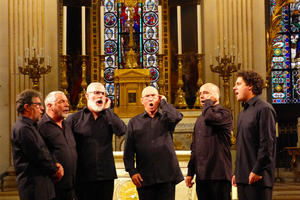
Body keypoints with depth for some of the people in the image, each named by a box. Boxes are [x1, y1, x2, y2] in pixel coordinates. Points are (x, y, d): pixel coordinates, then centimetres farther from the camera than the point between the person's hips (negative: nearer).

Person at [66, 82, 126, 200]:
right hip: (84, 177, -2)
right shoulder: (74, 119, 3)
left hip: (107, 176, 3)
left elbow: (121, 131, -8)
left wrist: (107, 109, -4)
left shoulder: (109, 117, 11)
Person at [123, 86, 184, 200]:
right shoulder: (134, 122, 12)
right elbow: (128, 151, 8)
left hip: (167, 177, -1)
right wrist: (132, 171, -3)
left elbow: (176, 117, -17)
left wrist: (163, 102, -1)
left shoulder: (165, 119, 9)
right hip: (144, 178, 1)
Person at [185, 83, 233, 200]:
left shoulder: (224, 114, -3)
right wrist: (190, 173, 18)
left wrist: (209, 101, -6)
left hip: (219, 175, -7)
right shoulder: (200, 119, 20)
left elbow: (210, 117, -26)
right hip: (201, 176, 7)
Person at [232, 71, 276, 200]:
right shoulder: (243, 113, 20)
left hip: (258, 177, -8)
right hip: (243, 177, 8)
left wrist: (257, 171, -17)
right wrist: (237, 172, 17)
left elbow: (268, 144, -14)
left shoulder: (264, 109, -8)